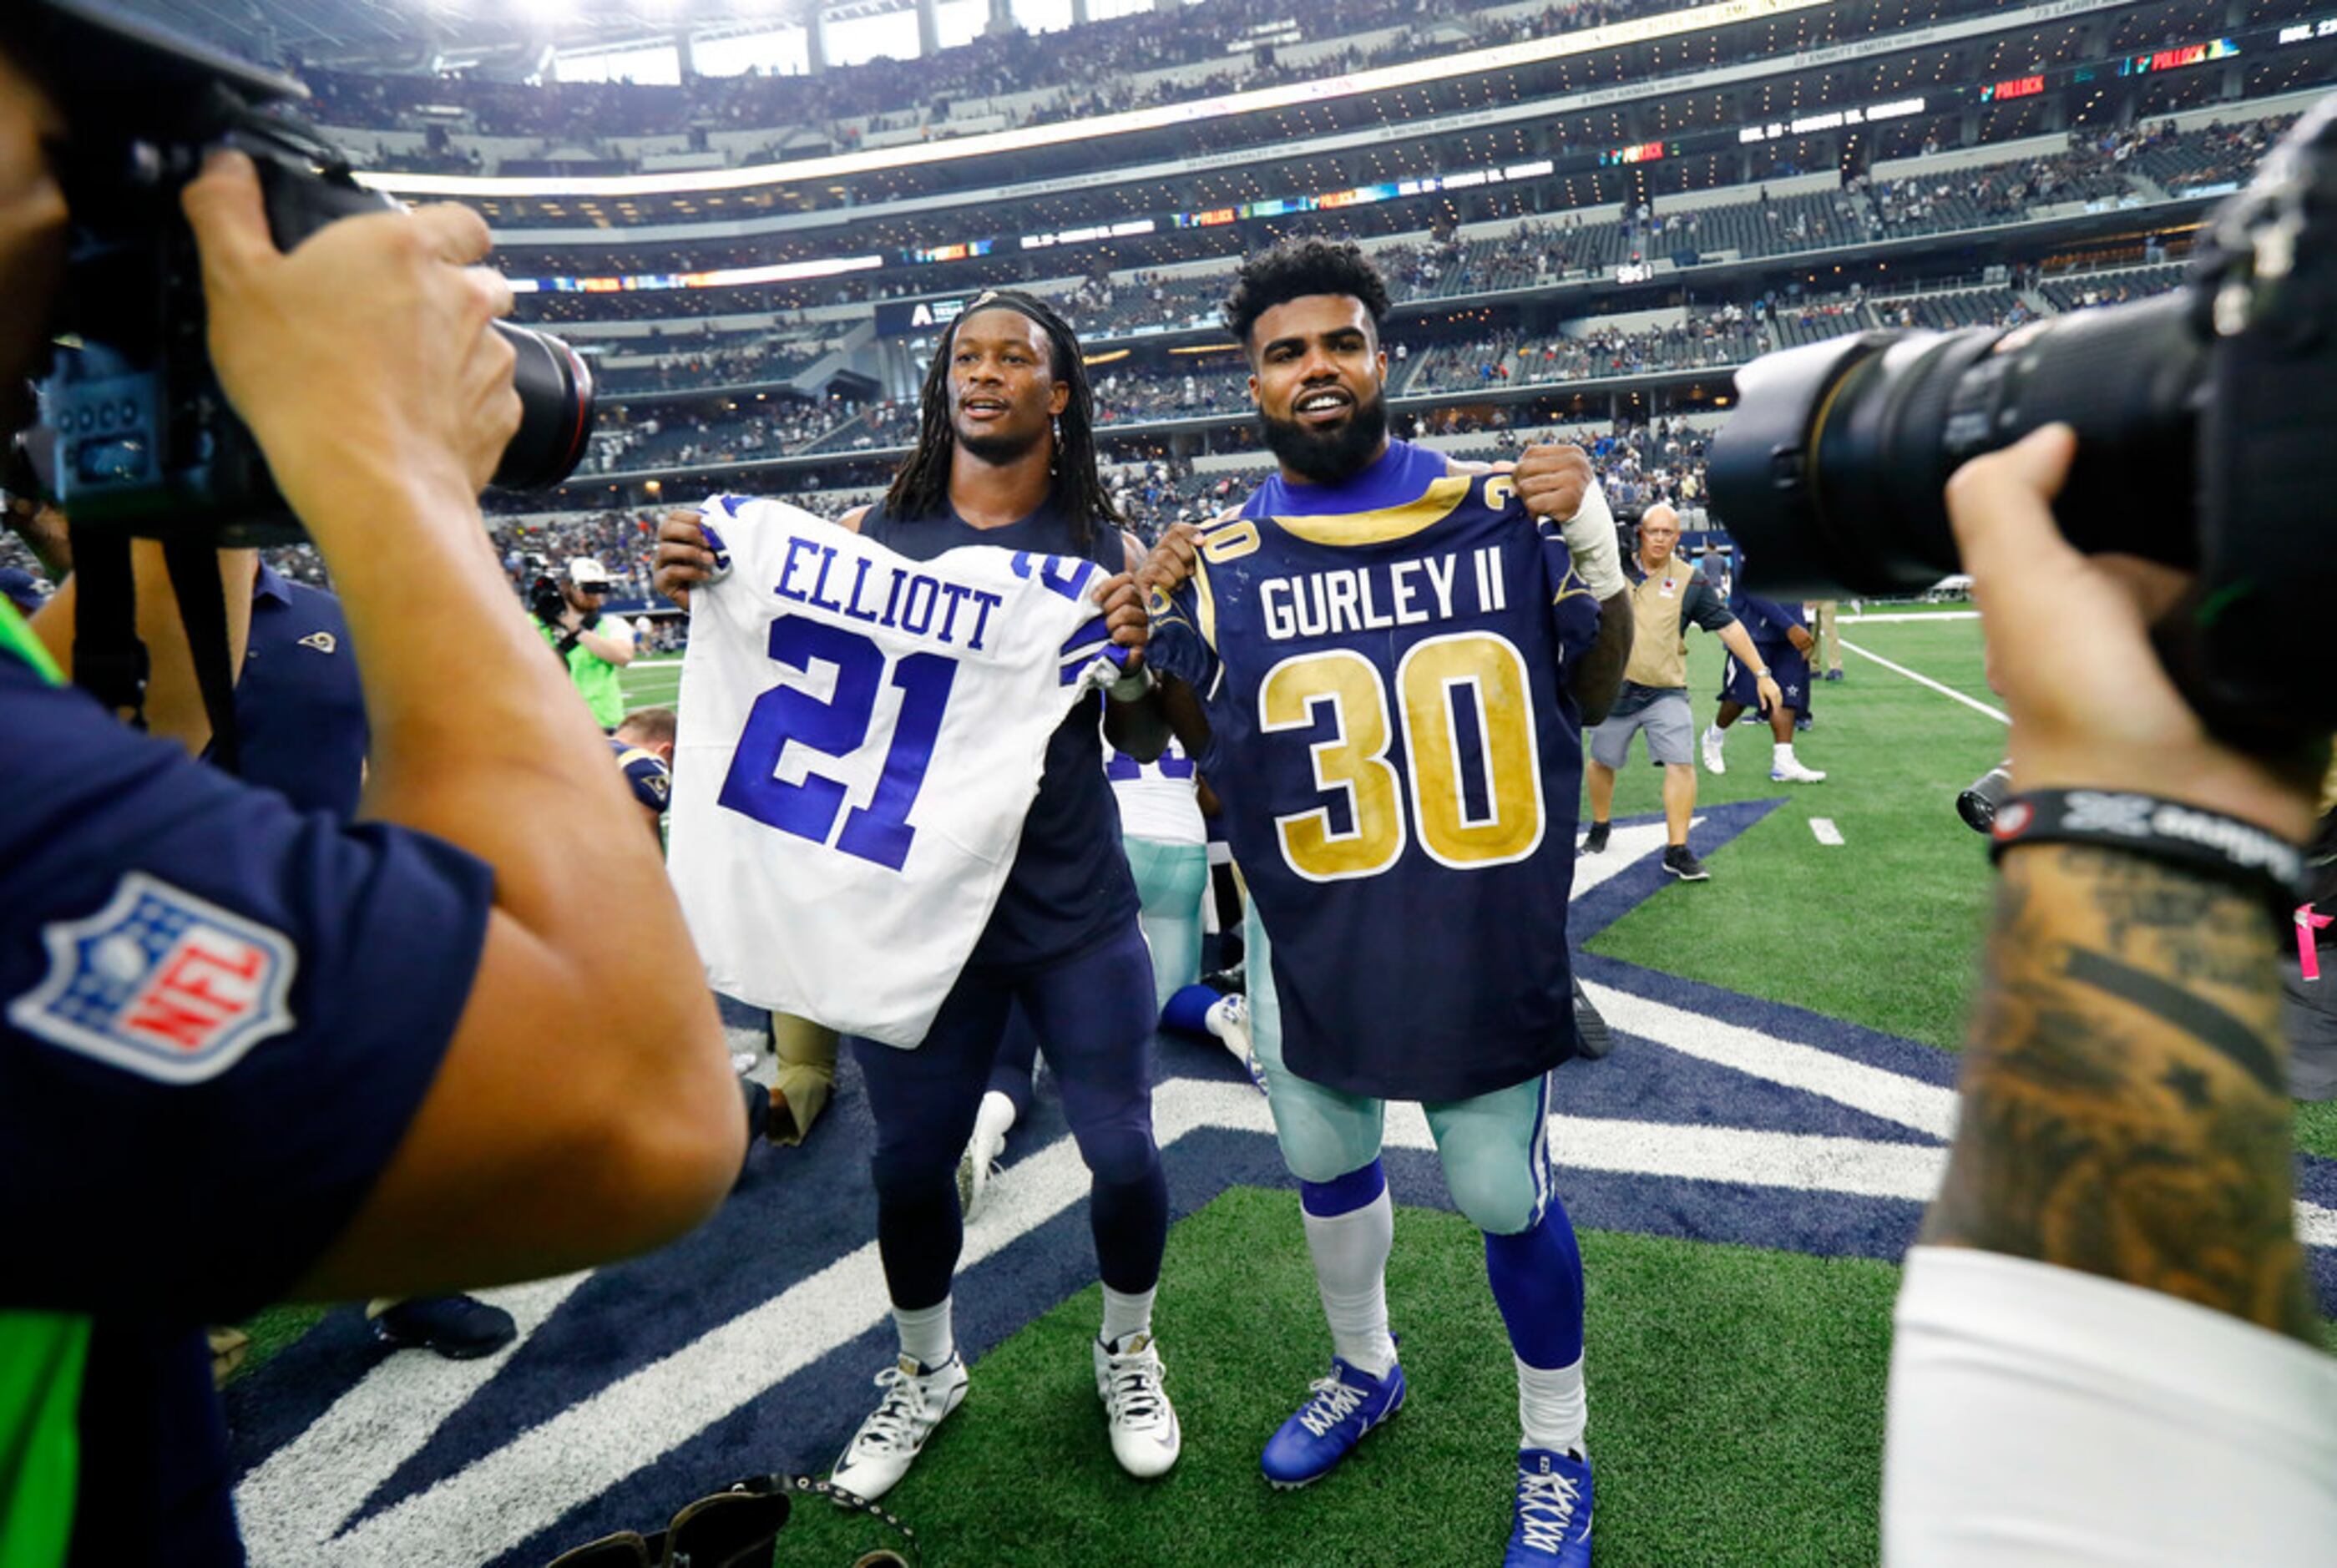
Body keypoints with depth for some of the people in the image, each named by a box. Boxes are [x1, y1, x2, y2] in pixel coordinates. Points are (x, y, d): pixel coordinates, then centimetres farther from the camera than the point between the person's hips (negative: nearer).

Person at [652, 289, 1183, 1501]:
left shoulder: (1103, 550, 2)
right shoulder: (871, 534, 3)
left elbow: (1145, 744, 1)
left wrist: (1140, 652, -19)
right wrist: (699, 601, -10)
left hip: (1074, 909, 0)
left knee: (1122, 1152, 7)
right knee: (909, 1162, 11)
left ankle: (1127, 1351, 38)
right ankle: (925, 1374, 41)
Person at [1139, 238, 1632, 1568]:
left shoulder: (1498, 507, -3)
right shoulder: (1225, 557, -1)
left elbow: (1588, 695, 4)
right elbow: (1206, 744, 9)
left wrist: (1600, 553, -10)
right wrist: (1165, 636, -8)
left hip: (1488, 930, -2)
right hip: (1312, 936, 3)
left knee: (1506, 1193, 7)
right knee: (1324, 1161, 19)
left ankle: (1557, 1452, 37)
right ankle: (1365, 1371, 50)